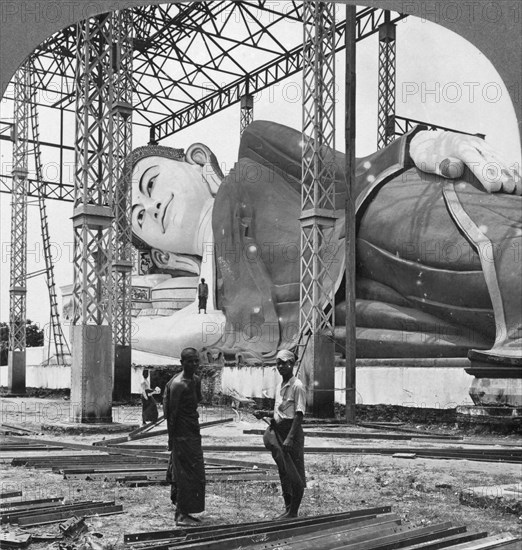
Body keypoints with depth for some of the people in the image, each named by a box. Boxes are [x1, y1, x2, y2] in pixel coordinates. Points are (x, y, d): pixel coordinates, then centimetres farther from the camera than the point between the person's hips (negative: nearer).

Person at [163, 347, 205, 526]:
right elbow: (172, 413, -16)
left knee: (195, 474, 14)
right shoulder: (178, 384, -18)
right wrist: (171, 439, -15)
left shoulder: (196, 380, 9)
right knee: (187, 474, -6)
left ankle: (183, 511, 24)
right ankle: (182, 515, 1)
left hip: (193, 433, 9)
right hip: (182, 435, -9)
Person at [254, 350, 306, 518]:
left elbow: (299, 415, -16)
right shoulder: (279, 386, 14)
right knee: (283, 472, 12)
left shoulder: (297, 386, -11)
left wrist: (290, 438, -22)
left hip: (292, 431, -8)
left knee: (295, 474, 1)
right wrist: (264, 414, 6)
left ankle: (294, 512, 8)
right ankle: (288, 509, 22)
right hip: (278, 430, 8)